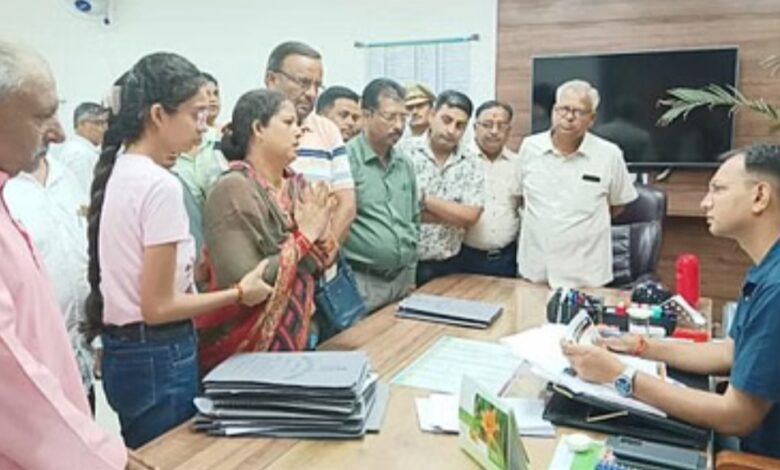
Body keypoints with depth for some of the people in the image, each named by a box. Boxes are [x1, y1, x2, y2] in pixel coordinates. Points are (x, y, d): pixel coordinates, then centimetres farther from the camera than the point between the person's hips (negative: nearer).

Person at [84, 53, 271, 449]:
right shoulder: (161, 185, -22)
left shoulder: (116, 170, 5)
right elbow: (158, 307, -20)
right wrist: (239, 293, -11)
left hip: (121, 351, 9)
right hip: (157, 359, -9)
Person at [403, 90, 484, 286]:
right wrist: (453, 214, -11)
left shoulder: (471, 165, 3)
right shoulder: (405, 152, -6)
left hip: (446, 266, 3)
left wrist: (424, 199, -14)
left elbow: (470, 216, -8)